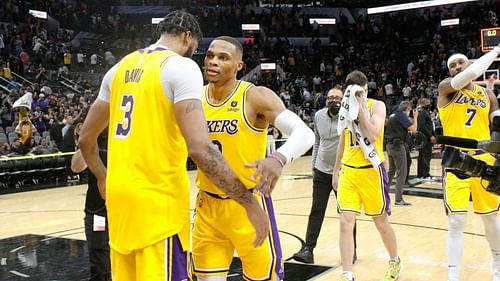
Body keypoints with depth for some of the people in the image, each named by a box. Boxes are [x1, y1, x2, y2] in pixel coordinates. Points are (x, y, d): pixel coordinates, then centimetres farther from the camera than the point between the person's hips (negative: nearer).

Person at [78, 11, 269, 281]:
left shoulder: (120, 67, 12)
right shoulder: (181, 66, -9)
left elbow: (85, 139, 18)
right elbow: (200, 148, -22)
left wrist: (102, 178, 35)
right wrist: (249, 202, -16)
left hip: (119, 193, 7)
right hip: (157, 199, -7)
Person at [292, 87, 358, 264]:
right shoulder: (319, 116, 3)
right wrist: (313, 164, 16)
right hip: (321, 171, 3)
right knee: (316, 210, 2)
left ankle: (351, 250, 22)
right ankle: (308, 249, 6)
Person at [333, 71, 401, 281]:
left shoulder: (376, 106, -7)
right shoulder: (346, 108, 9)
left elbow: (372, 136, -23)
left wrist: (361, 108, -19)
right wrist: (336, 171, 19)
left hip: (371, 171, -4)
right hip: (348, 171, 4)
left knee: (381, 222, 11)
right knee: (345, 222, -6)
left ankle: (395, 261, 36)